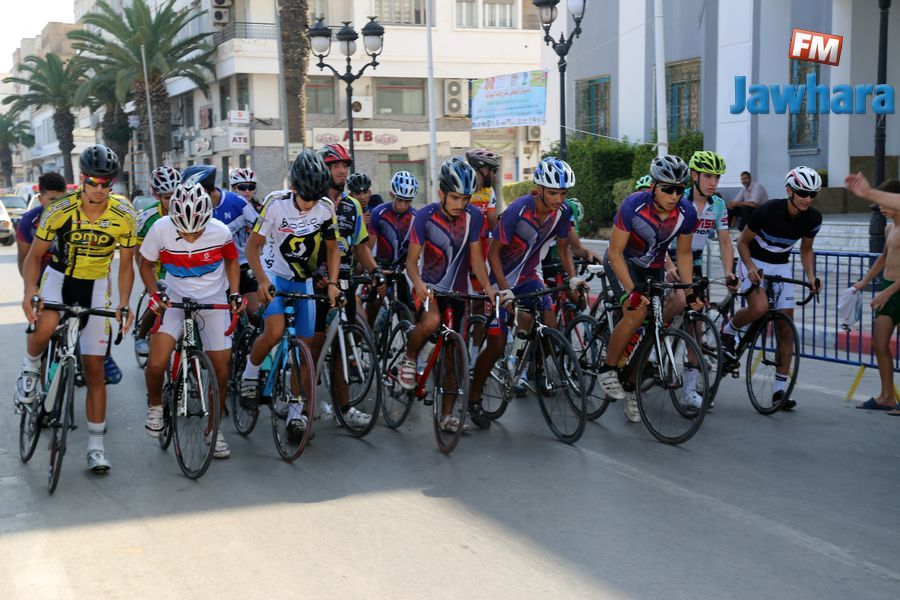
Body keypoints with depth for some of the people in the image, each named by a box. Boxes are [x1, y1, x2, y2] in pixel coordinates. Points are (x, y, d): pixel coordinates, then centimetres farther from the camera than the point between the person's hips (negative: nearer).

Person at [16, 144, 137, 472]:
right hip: (60, 277, -1)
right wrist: (30, 290, -28)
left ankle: (96, 444, 10)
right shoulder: (61, 209, -20)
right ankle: (30, 369, -1)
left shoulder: (123, 215, -16)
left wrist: (124, 304, -18)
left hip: (96, 285, 1)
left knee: (94, 368, 0)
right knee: (45, 326, -36)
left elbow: (126, 265, -5)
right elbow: (35, 255, -11)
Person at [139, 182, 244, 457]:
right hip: (175, 300, -1)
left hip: (214, 301, 1)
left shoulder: (220, 232, -20)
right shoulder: (160, 230, -21)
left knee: (221, 371, 2)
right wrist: (154, 294, -17)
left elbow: (231, 260, 2)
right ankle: (155, 404, 12)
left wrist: (234, 293, -9)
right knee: (156, 364, -21)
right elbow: (146, 264, -2)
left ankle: (214, 429, 24)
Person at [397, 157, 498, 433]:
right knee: (431, 322, -36)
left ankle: (447, 414, 13)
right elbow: (412, 260, -15)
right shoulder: (425, 217, -16)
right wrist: (418, 284, -35)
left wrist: (488, 287, -20)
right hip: (429, 287, -3)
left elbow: (476, 258, -5)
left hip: (458, 291, 3)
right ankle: (409, 359, -6)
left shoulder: (472, 216, -9)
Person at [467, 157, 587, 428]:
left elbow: (562, 248, 2)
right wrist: (504, 290, -29)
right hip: (502, 279, -5)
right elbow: (494, 252, -22)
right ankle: (474, 400, 13)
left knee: (549, 326, -15)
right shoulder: (518, 210, -28)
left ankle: (537, 369, 16)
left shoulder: (562, 212, -13)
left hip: (528, 276, 5)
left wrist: (573, 276, -13)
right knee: (497, 346, -4)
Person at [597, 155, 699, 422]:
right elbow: (615, 252, -25)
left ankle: (632, 389, 12)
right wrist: (632, 290, -33)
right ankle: (608, 370, -10)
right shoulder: (634, 206, -31)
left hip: (653, 267, 4)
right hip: (623, 261, -4)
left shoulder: (687, 212, -20)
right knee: (636, 313, -28)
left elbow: (683, 253, -4)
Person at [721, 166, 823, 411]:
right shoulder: (768, 211, -25)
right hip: (754, 262, -5)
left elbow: (806, 250, 7)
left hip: (781, 266, 5)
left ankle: (779, 389, 3)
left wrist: (811, 276, -8)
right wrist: (751, 268, -27)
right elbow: (742, 242, -12)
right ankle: (727, 333, 0)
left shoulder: (813, 218, -11)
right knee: (759, 308, -33)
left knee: (785, 327, -3)